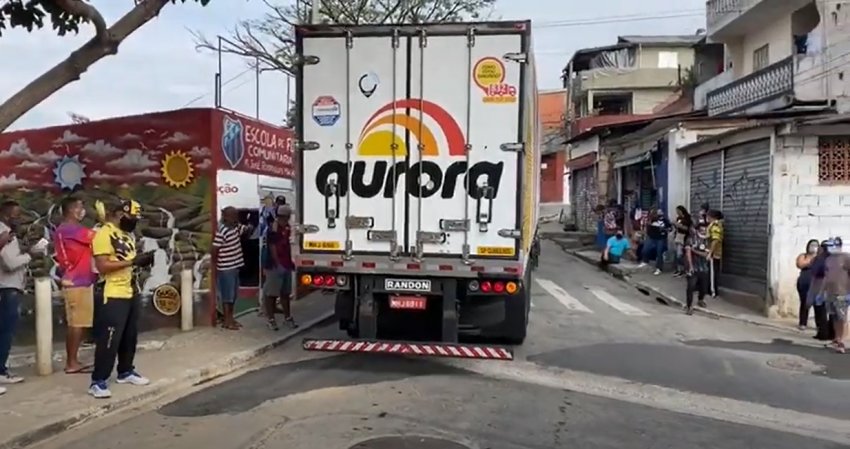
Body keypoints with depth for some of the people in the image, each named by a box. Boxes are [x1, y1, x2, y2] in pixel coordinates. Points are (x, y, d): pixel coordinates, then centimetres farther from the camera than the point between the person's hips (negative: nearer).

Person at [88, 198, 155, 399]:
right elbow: (102, 266, -21)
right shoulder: (104, 234, -14)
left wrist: (142, 260, 3)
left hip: (130, 292, 9)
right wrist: (131, 262, -24)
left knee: (130, 336, 17)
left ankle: (126, 371, 31)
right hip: (113, 295, -9)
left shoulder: (128, 234, 13)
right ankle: (98, 381, 2)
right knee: (109, 339, -6)